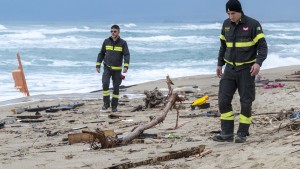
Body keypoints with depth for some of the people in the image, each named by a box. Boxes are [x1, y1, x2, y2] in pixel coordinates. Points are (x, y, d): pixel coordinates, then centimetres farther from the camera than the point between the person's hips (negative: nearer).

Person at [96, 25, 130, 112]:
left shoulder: (123, 43, -3)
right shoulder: (106, 41, 3)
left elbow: (127, 55, -10)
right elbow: (101, 54, 10)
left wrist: (126, 66, -25)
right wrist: (98, 65, 3)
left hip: (117, 69, -1)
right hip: (107, 68, 1)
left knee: (116, 87, 2)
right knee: (105, 84, -18)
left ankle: (114, 106, 11)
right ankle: (106, 103, -8)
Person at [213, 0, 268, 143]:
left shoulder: (253, 24, -11)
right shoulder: (226, 24, 6)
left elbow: (262, 46, -12)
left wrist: (258, 63, -27)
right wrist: (219, 64, 16)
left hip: (246, 70, -5)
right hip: (230, 68, 5)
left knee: (246, 102, -1)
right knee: (224, 100, -3)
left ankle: (242, 133, 9)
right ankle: (227, 133, 1)